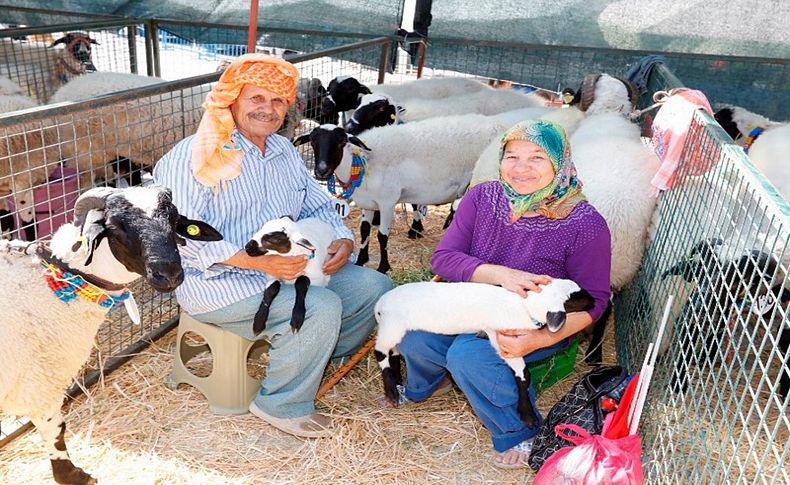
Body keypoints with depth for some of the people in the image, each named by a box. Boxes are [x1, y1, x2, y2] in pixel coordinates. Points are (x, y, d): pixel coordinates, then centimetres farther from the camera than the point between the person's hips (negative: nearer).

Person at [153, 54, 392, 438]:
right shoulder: (195, 156, -11)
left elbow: (317, 206, 17)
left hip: (290, 267, 8)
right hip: (220, 281, -8)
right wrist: (258, 261, -28)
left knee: (374, 286, -2)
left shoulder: (284, 151, 14)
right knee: (321, 307, -29)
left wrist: (343, 239, -7)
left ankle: (319, 361, 16)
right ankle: (282, 405, -5)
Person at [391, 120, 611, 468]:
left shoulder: (584, 223, -19)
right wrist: (500, 274, -32)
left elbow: (592, 299, -12)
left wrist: (541, 339, -27)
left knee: (468, 355, -30)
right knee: (414, 336, -19)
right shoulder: (482, 198, -9)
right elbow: (443, 257, -13)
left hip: (540, 323, -4)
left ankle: (522, 435, -3)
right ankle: (424, 385, 20)